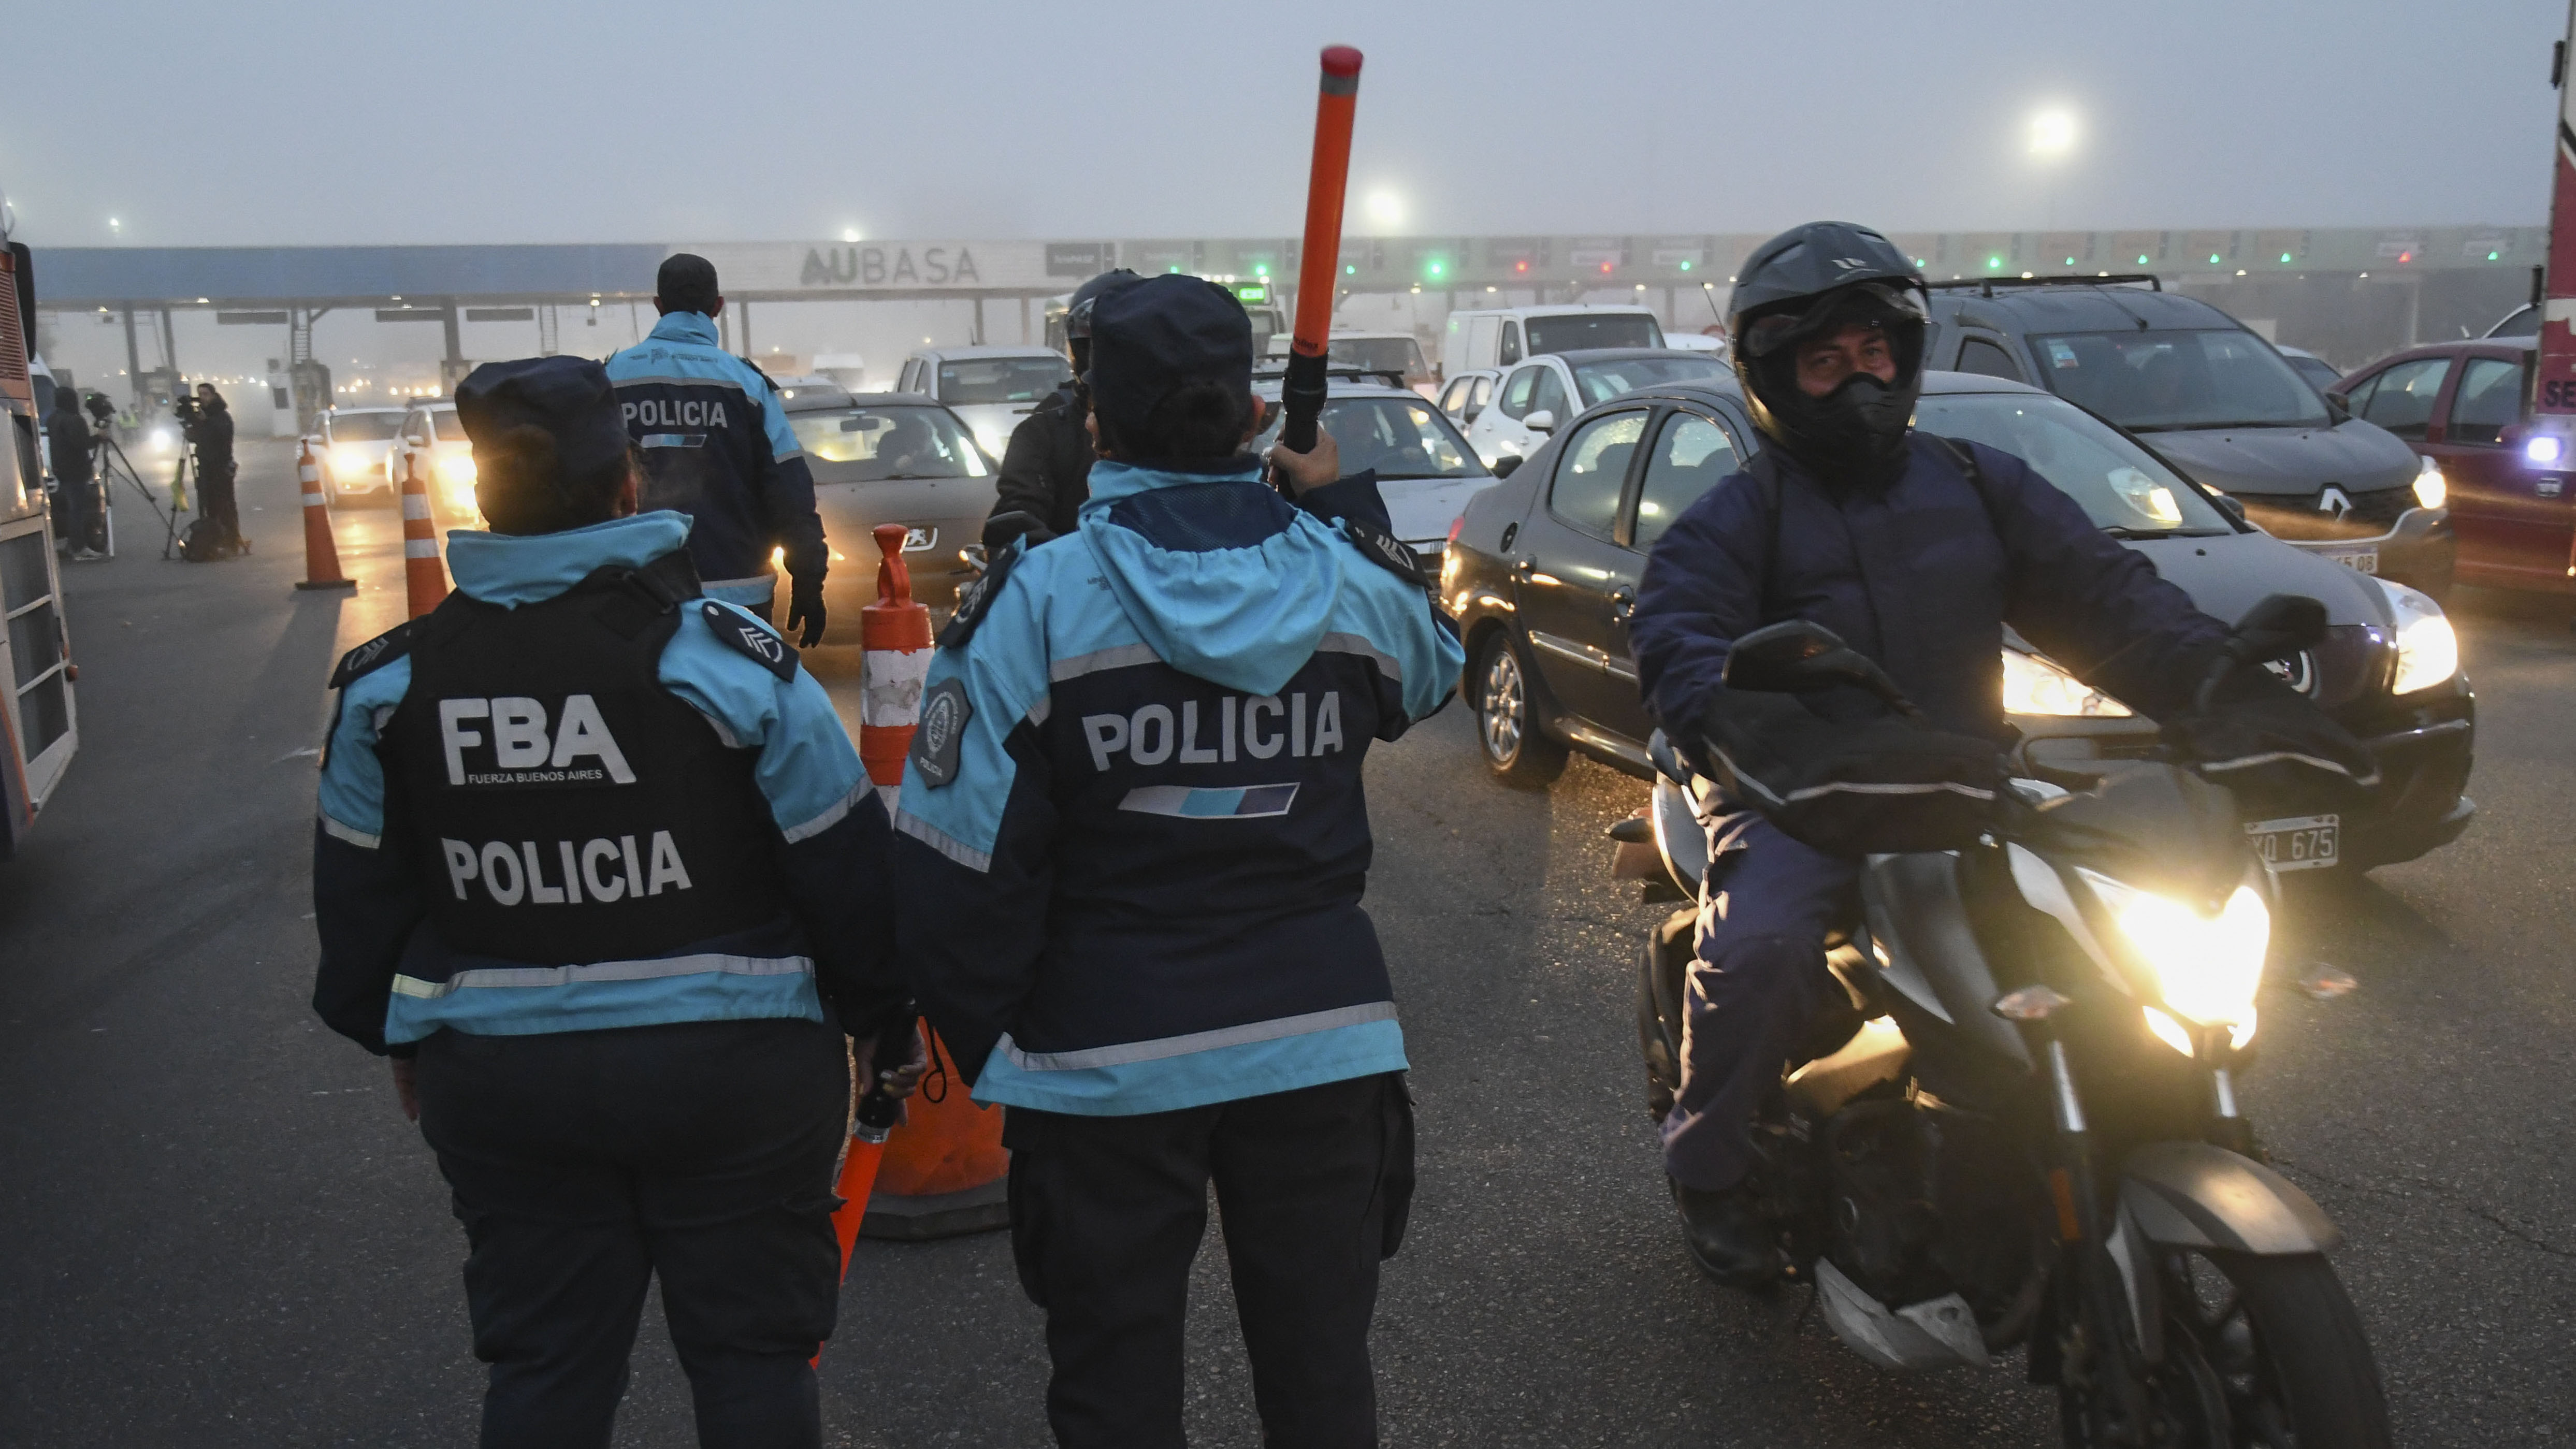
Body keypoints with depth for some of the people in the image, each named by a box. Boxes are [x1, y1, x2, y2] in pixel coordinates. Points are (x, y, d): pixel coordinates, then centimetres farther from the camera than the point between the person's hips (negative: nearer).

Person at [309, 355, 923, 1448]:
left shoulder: (388, 685, -3)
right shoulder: (730, 660, -15)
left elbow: (358, 895, 9)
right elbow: (844, 869, -9)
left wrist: (396, 1035, 24)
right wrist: (880, 1019, 4)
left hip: (495, 1080, 3)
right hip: (731, 1066, -3)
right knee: (751, 1356, 13)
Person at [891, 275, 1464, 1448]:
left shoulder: (1037, 601, -14)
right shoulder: (1345, 578, -5)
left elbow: (962, 849, -14)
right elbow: (1430, 669, 20)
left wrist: (977, 1035, 1)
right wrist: (1346, 506, 27)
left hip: (1108, 1062, -2)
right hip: (1321, 1038, 3)